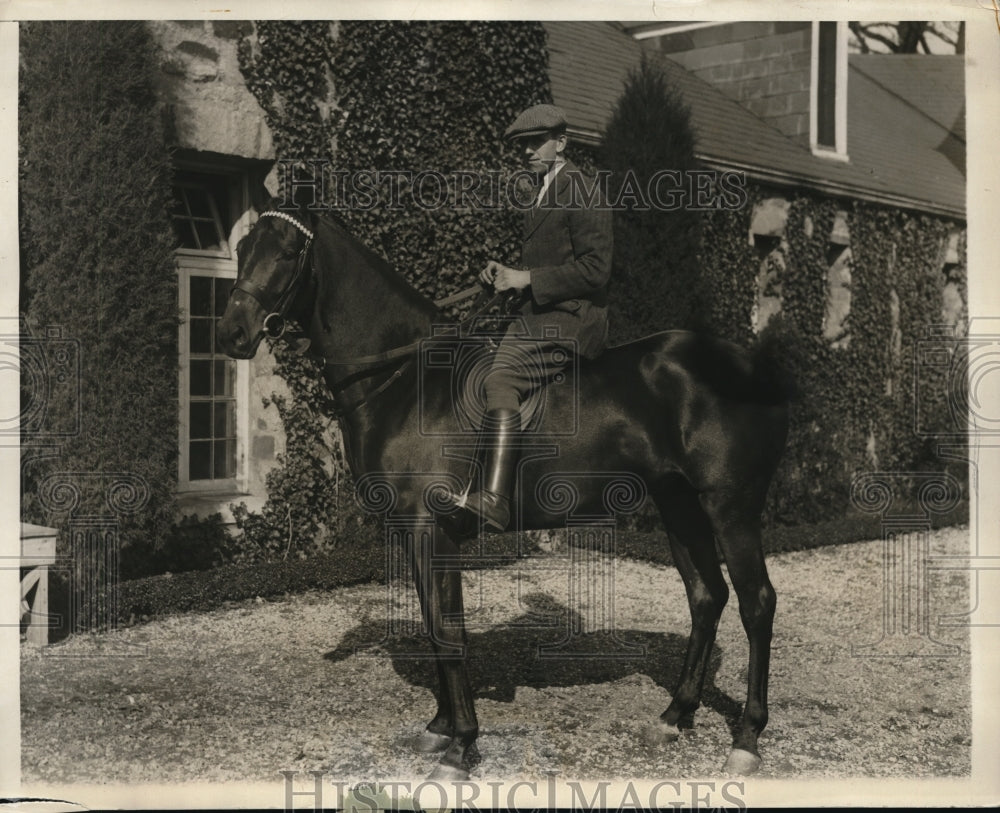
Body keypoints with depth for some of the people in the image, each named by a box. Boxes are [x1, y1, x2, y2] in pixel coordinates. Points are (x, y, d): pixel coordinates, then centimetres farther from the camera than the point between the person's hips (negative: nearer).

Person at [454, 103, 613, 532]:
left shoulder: (580, 191, -6)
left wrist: (527, 279, -16)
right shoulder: (546, 194, 23)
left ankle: (494, 499, -37)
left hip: (570, 318, -11)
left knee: (501, 376, -28)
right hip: (541, 318, 11)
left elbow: (595, 269, -15)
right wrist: (502, 273, 8)